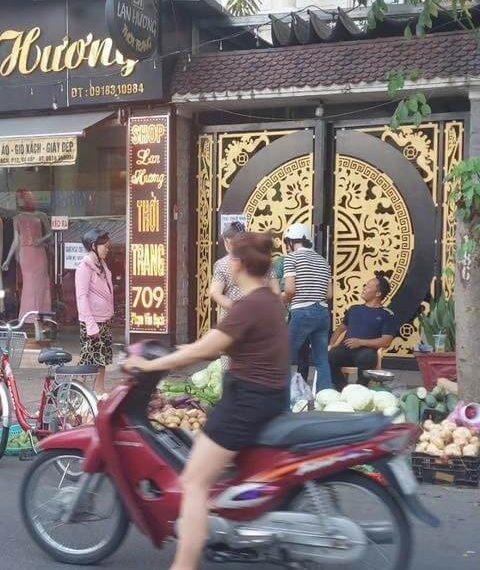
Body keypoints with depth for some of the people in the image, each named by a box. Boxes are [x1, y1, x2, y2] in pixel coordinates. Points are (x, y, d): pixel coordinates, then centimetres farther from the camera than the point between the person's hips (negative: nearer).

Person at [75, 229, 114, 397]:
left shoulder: (101, 264, 11)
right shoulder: (85, 266, -16)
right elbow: (82, 297, -20)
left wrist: (109, 317, 15)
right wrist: (91, 325, -23)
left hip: (105, 320, 9)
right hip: (92, 321, -9)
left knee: (102, 358, 14)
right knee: (89, 359, -3)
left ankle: (100, 391, 23)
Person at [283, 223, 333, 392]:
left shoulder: (292, 257, -3)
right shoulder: (323, 261, 16)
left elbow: (290, 289, -12)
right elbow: (329, 294, 12)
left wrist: (282, 301, 8)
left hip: (302, 313, -6)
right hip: (323, 313, 6)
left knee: (288, 357, 6)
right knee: (322, 360, 7)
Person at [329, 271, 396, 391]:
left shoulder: (386, 315, 9)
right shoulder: (354, 309, 25)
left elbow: (386, 342, -1)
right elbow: (341, 328, 30)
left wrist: (361, 342, -12)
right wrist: (331, 344, 9)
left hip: (366, 349, -3)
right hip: (345, 348, 3)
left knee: (366, 357, -41)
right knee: (327, 357, -31)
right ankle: (343, 389, -14)